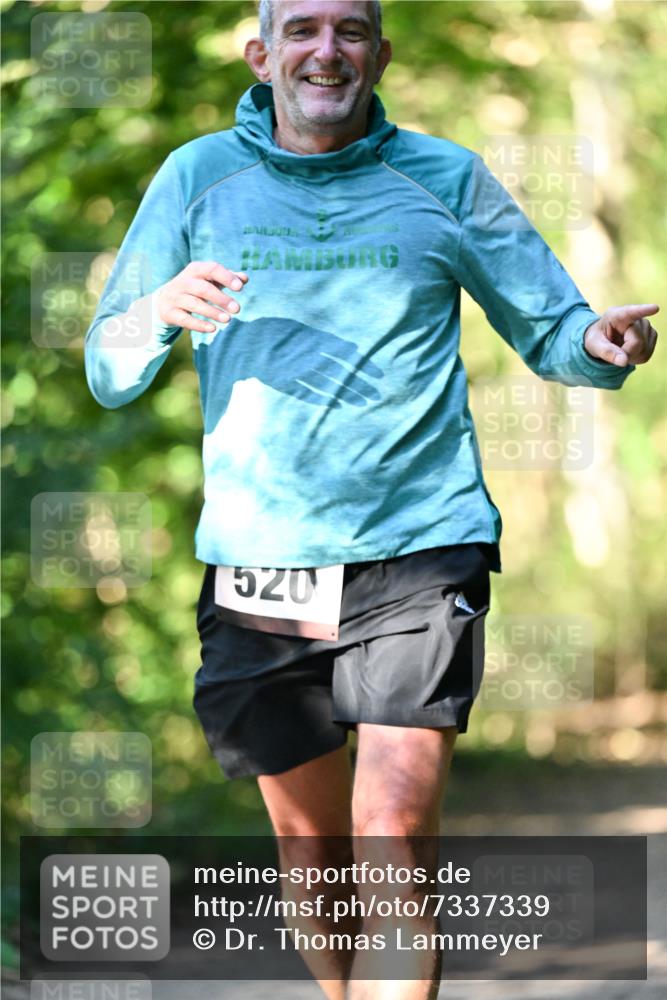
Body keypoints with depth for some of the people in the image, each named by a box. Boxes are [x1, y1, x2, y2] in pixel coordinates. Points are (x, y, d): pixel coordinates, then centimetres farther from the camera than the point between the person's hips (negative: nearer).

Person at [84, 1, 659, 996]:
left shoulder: (444, 179, 4)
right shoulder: (199, 178, 5)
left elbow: (551, 334, 12)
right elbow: (109, 373, 4)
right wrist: (161, 309, -19)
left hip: (420, 551, -2)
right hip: (257, 564, 2)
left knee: (396, 838, -13)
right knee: (312, 844, 11)